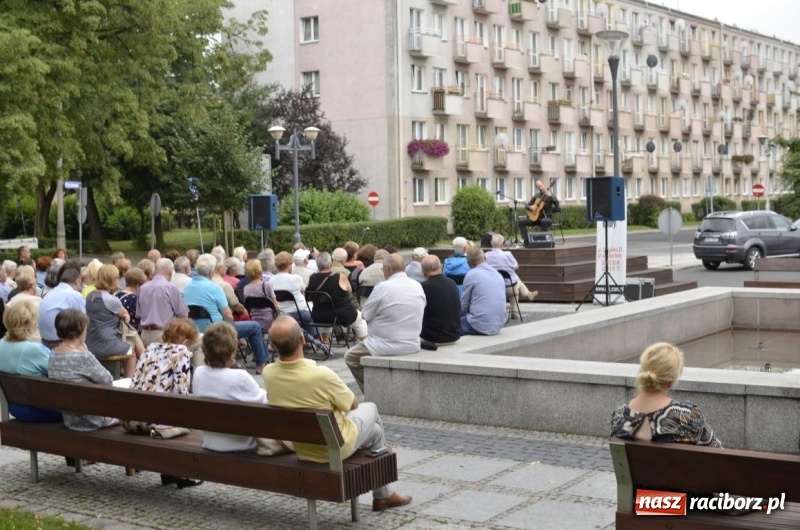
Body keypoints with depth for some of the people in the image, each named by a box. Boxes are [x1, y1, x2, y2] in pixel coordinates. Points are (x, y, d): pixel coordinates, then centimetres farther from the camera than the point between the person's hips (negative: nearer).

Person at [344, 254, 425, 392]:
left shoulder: (383, 288, -16)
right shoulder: (418, 286, 2)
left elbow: (365, 316, -6)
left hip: (387, 348, -7)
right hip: (413, 346, 7)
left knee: (350, 357, 15)